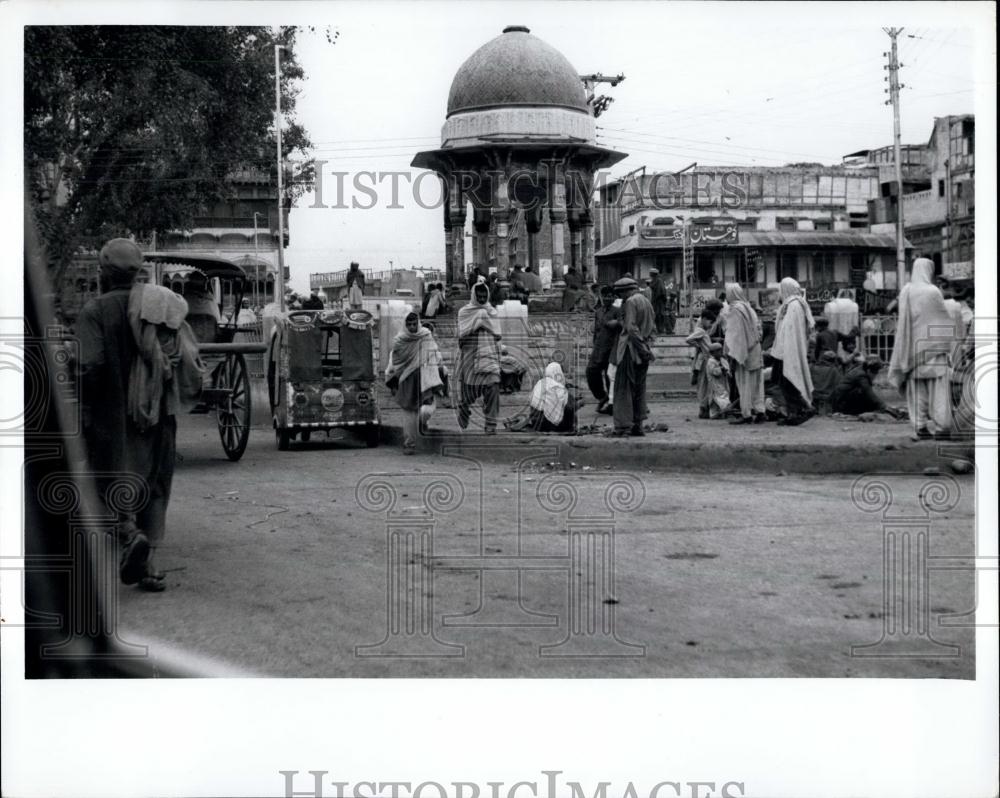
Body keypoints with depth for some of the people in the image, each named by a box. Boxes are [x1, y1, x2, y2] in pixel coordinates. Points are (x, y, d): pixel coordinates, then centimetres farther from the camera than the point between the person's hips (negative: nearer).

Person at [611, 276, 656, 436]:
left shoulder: (630, 302, -10)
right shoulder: (646, 302, 16)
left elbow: (631, 328, -18)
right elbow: (651, 328, 17)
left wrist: (642, 348, -18)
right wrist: (646, 346, 13)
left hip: (630, 349, -8)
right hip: (643, 352, 8)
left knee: (623, 387, -4)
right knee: (639, 388, 12)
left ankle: (623, 425, -7)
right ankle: (638, 425, 14)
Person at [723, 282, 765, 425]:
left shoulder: (735, 310, -12)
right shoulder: (748, 308, 12)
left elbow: (735, 333, -17)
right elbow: (757, 329, 14)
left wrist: (731, 354, -17)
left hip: (741, 351, -8)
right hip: (753, 350, 8)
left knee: (744, 383, -4)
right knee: (755, 383, 9)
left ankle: (746, 414, -2)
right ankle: (759, 411, 9)